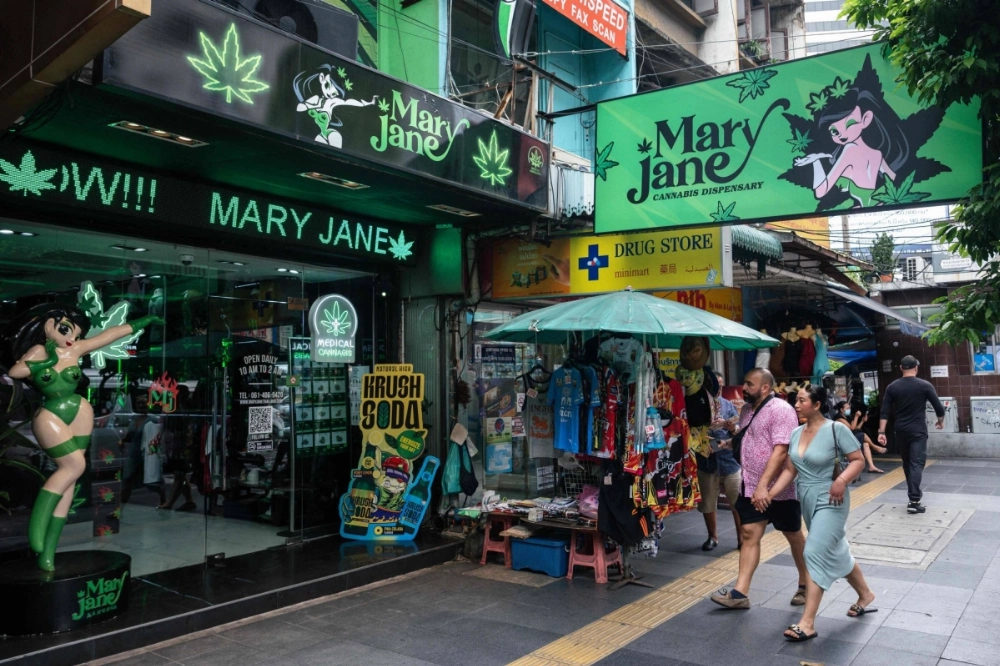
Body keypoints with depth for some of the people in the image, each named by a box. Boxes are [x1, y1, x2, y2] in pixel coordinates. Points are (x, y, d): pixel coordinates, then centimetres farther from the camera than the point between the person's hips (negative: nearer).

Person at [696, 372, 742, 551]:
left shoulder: (728, 405, 7)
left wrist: (730, 426, -18)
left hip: (729, 459, 1)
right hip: (706, 462, -1)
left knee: (738, 503, 3)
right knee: (707, 504, 9)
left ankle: (742, 538, 14)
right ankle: (713, 537, 26)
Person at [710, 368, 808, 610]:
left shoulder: (781, 410, -18)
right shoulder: (747, 409, 8)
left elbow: (780, 451, -26)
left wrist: (763, 486, -31)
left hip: (779, 489, -7)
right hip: (751, 486, 7)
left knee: (794, 536, 12)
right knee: (749, 534, 2)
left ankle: (806, 585, 30)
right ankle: (740, 592, 1)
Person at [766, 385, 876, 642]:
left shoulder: (836, 429, -15)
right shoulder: (796, 433, 3)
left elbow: (858, 460, -11)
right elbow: (789, 470, 5)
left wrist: (841, 481, -28)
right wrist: (769, 494, -4)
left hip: (829, 501, -7)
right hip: (807, 500, 7)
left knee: (816, 554, -12)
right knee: (836, 552, 20)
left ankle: (807, 623, -8)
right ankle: (866, 595, 44)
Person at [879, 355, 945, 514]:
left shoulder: (892, 387, 0)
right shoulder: (925, 385, -5)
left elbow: (885, 411, -4)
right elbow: (938, 407, -2)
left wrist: (882, 432, -3)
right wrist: (940, 421, 18)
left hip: (901, 430, 3)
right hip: (918, 430, -3)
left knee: (907, 463, 17)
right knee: (917, 464, -6)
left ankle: (914, 494, 29)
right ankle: (914, 501, -16)